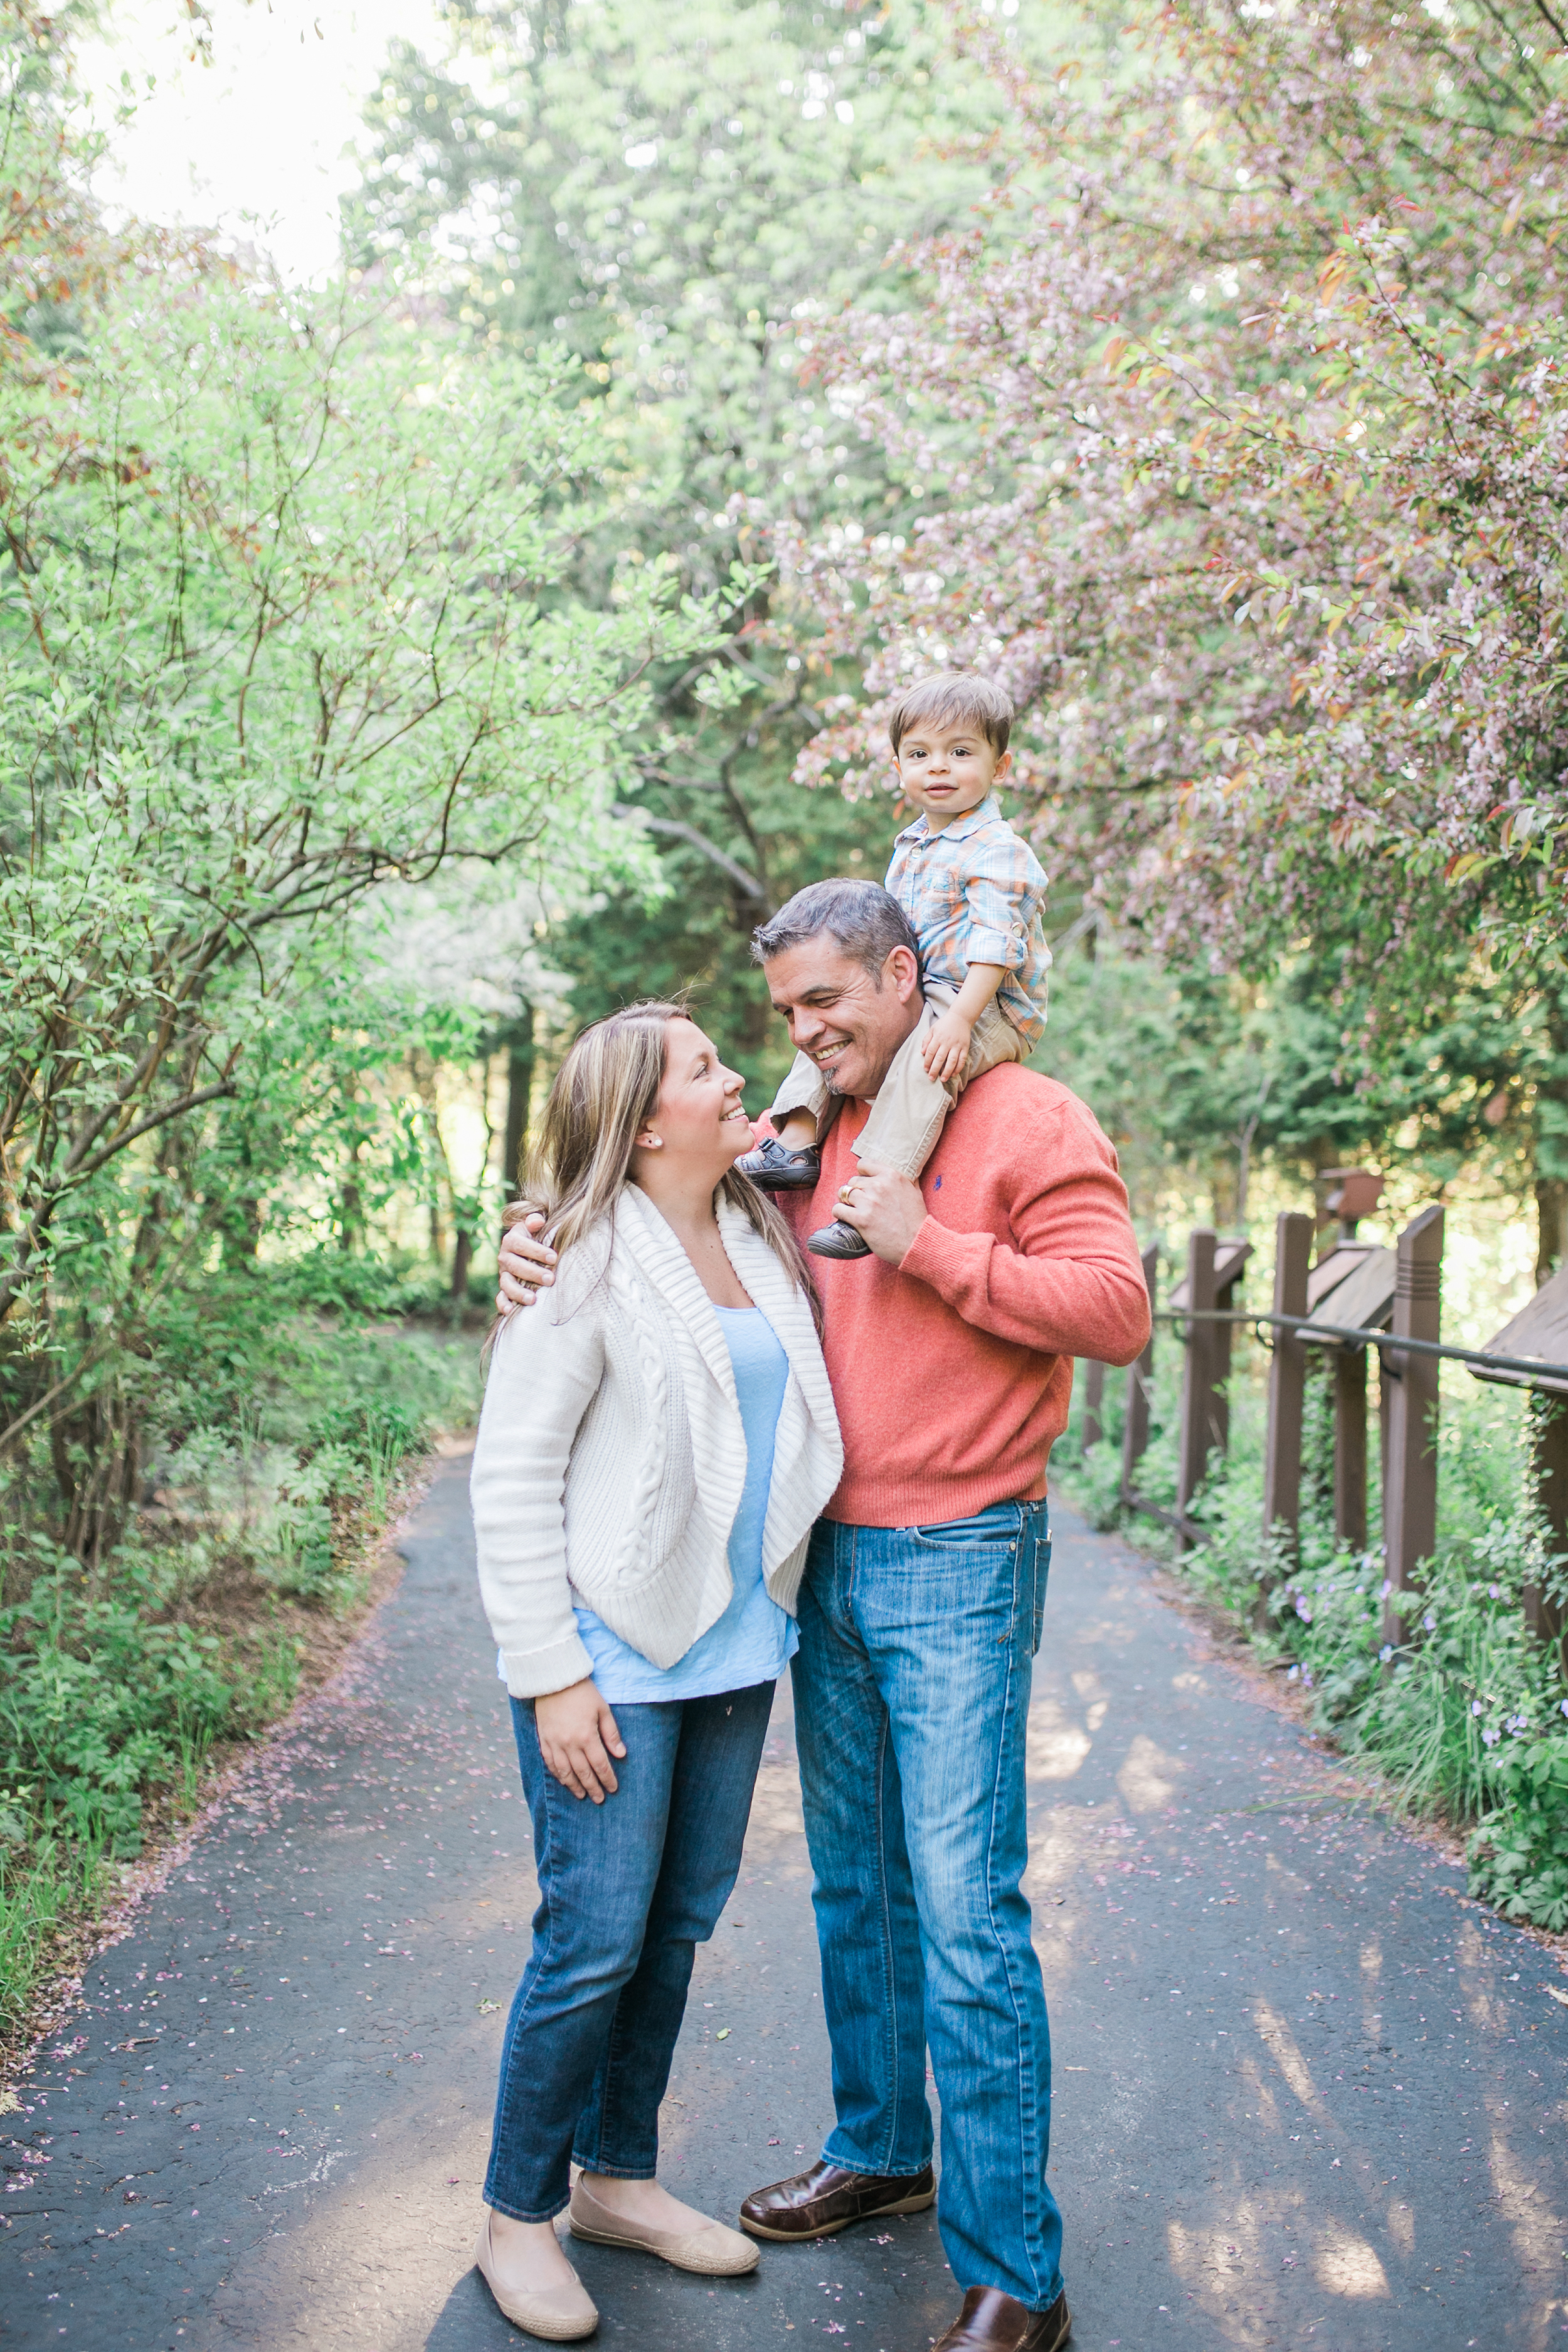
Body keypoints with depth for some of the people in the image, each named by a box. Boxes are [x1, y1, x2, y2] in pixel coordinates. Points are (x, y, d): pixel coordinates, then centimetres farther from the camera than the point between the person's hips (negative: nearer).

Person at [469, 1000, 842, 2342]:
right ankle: (519, 2215, 18)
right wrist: (552, 1676, -16)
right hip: (615, 1655, -7)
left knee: (678, 1929, 15)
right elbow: (513, 1477, -12)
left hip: (734, 1648, 7)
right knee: (596, 1943, -2)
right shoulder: (586, 1260, -12)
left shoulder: (760, 1239, 8)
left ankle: (619, 2179, 32)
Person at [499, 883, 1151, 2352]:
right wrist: (555, 1259, 1)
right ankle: (879, 2150, 35)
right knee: (854, 1886, 17)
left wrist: (931, 1246, -18)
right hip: (827, 1558, 7)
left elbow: (1116, 1311, -14)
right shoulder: (809, 1141, 12)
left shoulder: (1027, 1121, -6)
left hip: (956, 1567, -6)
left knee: (964, 1913, -7)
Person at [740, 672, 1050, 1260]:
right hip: (916, 998, 10)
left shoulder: (998, 850, -14)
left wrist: (959, 1018, -33)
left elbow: (994, 943, -24)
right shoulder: (909, 847, 14)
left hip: (988, 1012, -10)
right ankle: (797, 1143, 8)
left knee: (922, 1060, -35)